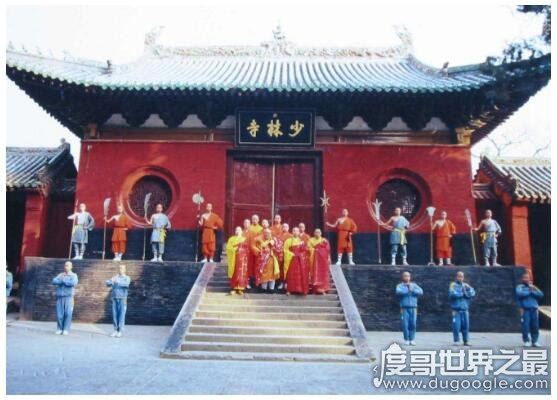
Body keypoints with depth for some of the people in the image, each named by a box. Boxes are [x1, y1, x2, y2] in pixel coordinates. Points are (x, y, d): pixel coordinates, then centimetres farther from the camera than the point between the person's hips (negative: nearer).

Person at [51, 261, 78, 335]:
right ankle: (60, 329, 10)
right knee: (59, 314, 1)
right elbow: (54, 281, 0)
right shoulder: (60, 275, 16)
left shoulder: (73, 275, 5)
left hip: (68, 297, -3)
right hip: (59, 297, 3)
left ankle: (66, 330, -3)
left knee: (68, 314, -7)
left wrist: (63, 280, -5)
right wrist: (64, 281, -11)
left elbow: (73, 283, -14)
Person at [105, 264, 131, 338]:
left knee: (121, 315, -4)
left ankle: (120, 331, 0)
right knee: (115, 315, 5)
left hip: (122, 299, -4)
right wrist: (111, 281, -24)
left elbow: (126, 284, -21)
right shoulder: (115, 277, 12)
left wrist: (117, 282, -33)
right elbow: (108, 284, -2)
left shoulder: (127, 278, 1)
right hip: (115, 299, 4)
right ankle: (115, 330, 14)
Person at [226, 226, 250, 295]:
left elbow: (248, 249, 5)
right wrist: (235, 249, -16)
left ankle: (240, 288, 4)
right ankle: (234, 288, 3)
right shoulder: (231, 239, 10)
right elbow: (228, 248, -2)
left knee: (242, 273, -2)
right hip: (234, 258, 0)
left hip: (242, 259, 1)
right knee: (234, 273, -2)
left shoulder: (245, 239, 12)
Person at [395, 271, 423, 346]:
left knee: (413, 324, -2)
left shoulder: (414, 285, 15)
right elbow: (398, 292, -17)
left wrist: (412, 290, -8)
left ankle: (412, 339, 8)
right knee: (405, 324, -5)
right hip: (404, 308, -2)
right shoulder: (400, 286, 5)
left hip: (413, 308, 2)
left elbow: (421, 292, 1)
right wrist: (408, 290, -10)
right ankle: (406, 340, 6)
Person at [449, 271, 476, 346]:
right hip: (456, 309, -4)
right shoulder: (453, 285, 1)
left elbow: (473, 293, 3)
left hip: (465, 309, 4)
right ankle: (456, 340, 2)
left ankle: (466, 341, 13)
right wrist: (463, 294, -5)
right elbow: (452, 293, -14)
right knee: (456, 325, -7)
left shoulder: (466, 285, 15)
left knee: (466, 325, 3)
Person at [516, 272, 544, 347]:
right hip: (525, 309, -4)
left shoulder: (533, 287, 18)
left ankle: (534, 341, 12)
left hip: (534, 309, 4)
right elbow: (520, 293, -16)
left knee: (535, 326, 2)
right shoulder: (520, 287, 5)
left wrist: (533, 291, -9)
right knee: (525, 326, -6)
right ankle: (526, 341, 2)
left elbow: (541, 295, 5)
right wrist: (530, 292, -3)